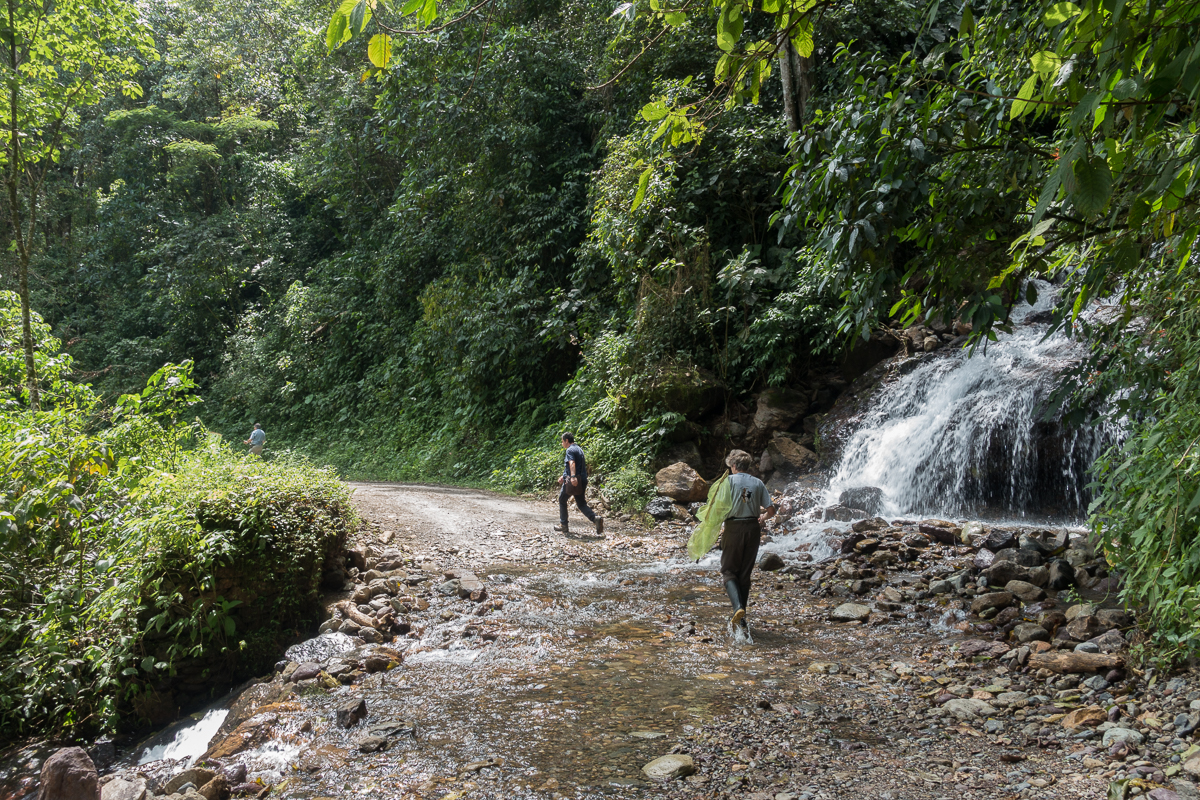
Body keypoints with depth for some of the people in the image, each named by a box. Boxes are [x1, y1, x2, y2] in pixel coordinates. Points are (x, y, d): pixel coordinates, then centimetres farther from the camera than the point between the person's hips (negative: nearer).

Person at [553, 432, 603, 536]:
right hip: (582, 480, 8)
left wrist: (573, 477, -43)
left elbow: (572, 463, -28)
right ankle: (596, 518, -16)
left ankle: (563, 525, 16)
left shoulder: (570, 450, -9)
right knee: (582, 504, 8)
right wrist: (564, 476, 38)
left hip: (572, 481, -8)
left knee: (562, 500, 13)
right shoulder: (579, 449, 20)